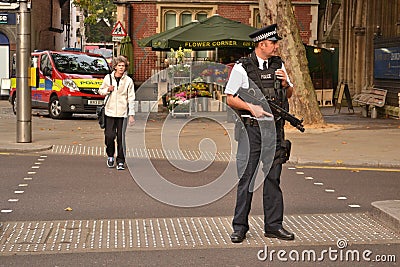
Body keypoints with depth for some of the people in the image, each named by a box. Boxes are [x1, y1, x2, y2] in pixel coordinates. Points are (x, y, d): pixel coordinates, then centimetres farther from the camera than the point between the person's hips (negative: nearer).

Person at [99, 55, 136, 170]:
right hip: (110, 112, 1)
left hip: (122, 113, -1)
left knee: (121, 137, -1)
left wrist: (131, 115, -4)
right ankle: (110, 156, 23)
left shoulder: (128, 81, 0)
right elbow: (100, 91, 17)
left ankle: (120, 161, 9)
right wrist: (107, 90, -6)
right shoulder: (108, 78, 5)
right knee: (109, 136, -3)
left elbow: (131, 99, 0)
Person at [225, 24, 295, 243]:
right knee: (246, 178, -1)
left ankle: (273, 226, 15)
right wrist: (251, 107, -17)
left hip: (275, 128, 4)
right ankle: (239, 227, 8)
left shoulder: (278, 65, 10)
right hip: (251, 128, -4)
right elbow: (230, 99, -3)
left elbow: (289, 94, 18)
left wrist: (285, 83, -3)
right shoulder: (242, 68, -4)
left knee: (273, 177, 8)